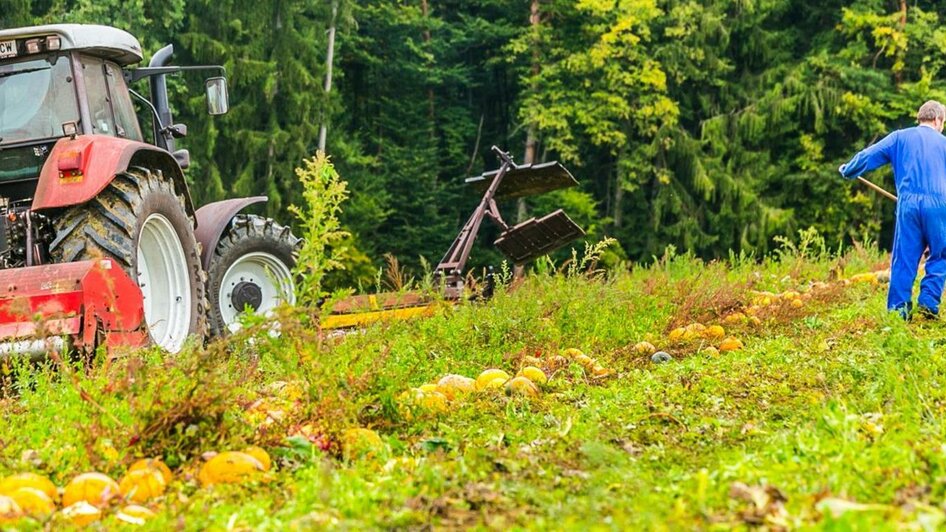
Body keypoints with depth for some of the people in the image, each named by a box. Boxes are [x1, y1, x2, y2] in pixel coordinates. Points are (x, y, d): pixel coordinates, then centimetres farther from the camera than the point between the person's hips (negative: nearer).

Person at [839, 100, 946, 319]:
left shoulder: (900, 137, 15)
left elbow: (867, 156, 14)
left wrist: (847, 170, 30)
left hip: (908, 204, 1)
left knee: (904, 258, 5)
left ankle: (898, 308, 3)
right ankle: (928, 302, -2)